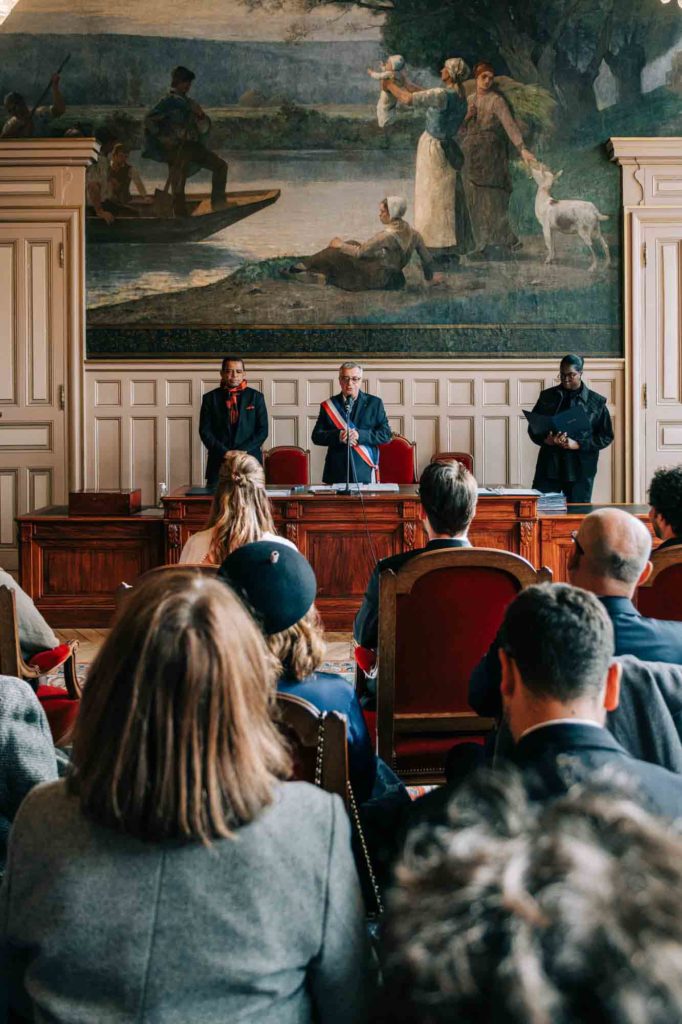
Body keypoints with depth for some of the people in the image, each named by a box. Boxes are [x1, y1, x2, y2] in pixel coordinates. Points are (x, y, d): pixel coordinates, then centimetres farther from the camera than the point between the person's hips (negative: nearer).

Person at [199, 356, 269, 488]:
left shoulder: (255, 397, 9)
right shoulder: (210, 398, 9)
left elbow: (263, 430, 4)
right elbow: (205, 431, 4)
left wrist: (241, 452, -8)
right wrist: (224, 453, -10)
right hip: (218, 462, 0)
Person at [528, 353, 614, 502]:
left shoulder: (596, 402, 3)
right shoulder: (547, 397, 9)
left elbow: (606, 437, 2)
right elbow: (532, 428, 11)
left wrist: (578, 444, -13)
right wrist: (545, 440, -11)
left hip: (580, 469, -1)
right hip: (549, 467, 1)